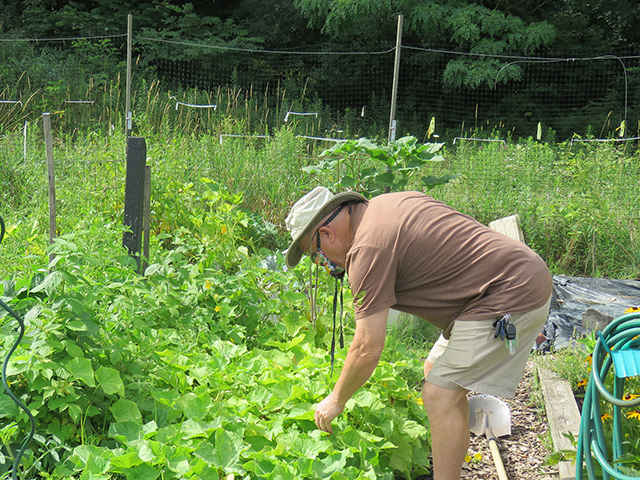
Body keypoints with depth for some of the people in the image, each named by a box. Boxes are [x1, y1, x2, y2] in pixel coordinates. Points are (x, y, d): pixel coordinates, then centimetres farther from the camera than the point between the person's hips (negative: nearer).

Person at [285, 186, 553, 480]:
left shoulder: (369, 248, -17)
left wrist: (336, 400, 0)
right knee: (436, 373, 17)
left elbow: (368, 349, -15)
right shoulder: (384, 204, 11)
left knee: (439, 396, -9)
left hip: (511, 298, -11)